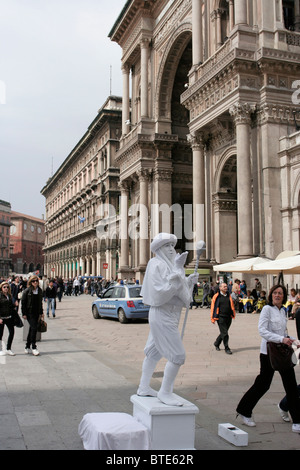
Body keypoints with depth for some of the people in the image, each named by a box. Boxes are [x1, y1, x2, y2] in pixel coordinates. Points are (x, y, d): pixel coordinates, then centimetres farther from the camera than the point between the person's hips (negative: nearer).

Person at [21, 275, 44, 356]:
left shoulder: (40, 290, 7)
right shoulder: (27, 291, -8)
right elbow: (23, 302, -6)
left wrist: (41, 313, 13)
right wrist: (24, 314, -10)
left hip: (37, 313, 5)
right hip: (29, 312, -5)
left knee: (32, 329, 11)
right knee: (34, 328, -14)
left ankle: (27, 346, 24)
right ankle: (33, 347, -6)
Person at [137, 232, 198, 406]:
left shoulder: (168, 265, 15)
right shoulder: (157, 265, -15)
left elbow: (175, 291, 19)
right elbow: (161, 290, -27)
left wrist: (189, 281, 6)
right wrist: (177, 270, -29)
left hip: (168, 315, 11)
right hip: (163, 315, -11)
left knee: (154, 352, 17)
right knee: (177, 355, -9)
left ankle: (144, 387, 28)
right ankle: (165, 392, 3)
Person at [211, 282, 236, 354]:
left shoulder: (229, 296, 12)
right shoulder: (217, 296, -2)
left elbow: (232, 306, 19)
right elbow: (213, 307, -1)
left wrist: (233, 315, 11)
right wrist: (213, 318, -3)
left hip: (228, 317, 5)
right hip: (220, 317, -5)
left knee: (224, 332, 14)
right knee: (224, 333, -6)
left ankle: (216, 343, 35)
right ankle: (226, 348, 4)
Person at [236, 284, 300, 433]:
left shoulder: (283, 310, 12)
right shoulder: (267, 309, -10)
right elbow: (262, 330, -18)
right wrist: (281, 339, -25)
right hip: (268, 352, -6)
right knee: (263, 384, 3)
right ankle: (244, 411, 24)